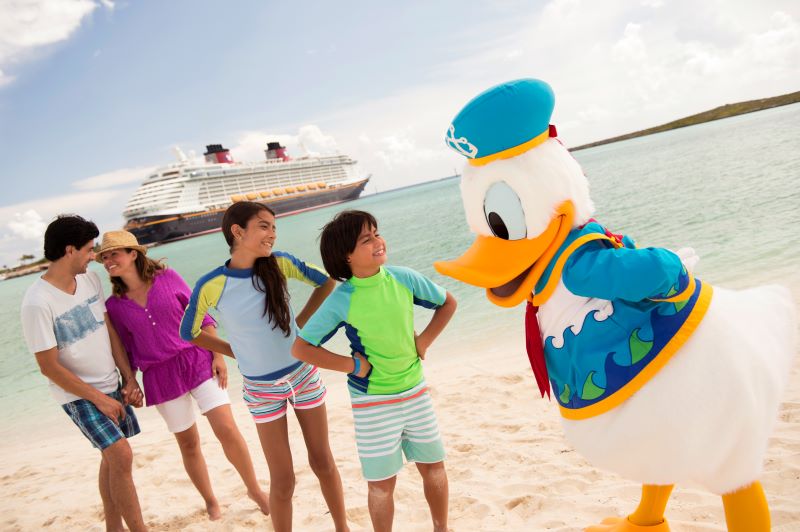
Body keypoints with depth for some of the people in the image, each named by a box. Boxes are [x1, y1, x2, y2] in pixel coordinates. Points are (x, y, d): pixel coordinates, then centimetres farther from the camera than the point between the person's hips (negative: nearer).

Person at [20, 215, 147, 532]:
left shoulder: (90, 279, -2)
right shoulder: (37, 303, -22)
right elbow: (49, 367, -18)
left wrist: (129, 378, 1)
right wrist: (99, 399, -13)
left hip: (111, 385, 7)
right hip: (78, 394, -7)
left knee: (112, 457, 15)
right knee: (121, 456, -16)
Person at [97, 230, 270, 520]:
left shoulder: (167, 277, -3)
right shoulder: (114, 305, 1)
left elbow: (201, 316, -1)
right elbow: (127, 350, 10)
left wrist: (218, 355, -5)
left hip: (197, 360, -1)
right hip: (160, 376, 2)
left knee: (227, 429, -9)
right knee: (188, 442, 9)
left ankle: (255, 489, 11)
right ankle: (210, 501, 30)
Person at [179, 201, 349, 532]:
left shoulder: (279, 264, -11)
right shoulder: (211, 285, -16)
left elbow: (326, 282, 4)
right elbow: (188, 332, 0)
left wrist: (300, 323, 1)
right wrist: (238, 352, -1)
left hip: (304, 375, 2)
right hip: (262, 390, -2)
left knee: (323, 462, 15)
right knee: (283, 481, 5)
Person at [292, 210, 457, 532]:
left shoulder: (403, 279, -8)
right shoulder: (341, 300, -16)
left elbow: (448, 303, 9)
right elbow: (300, 348, -13)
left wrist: (424, 340, -1)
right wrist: (350, 365, -15)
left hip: (414, 391, 4)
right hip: (373, 401, -4)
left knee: (433, 465, 17)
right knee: (382, 483, 5)